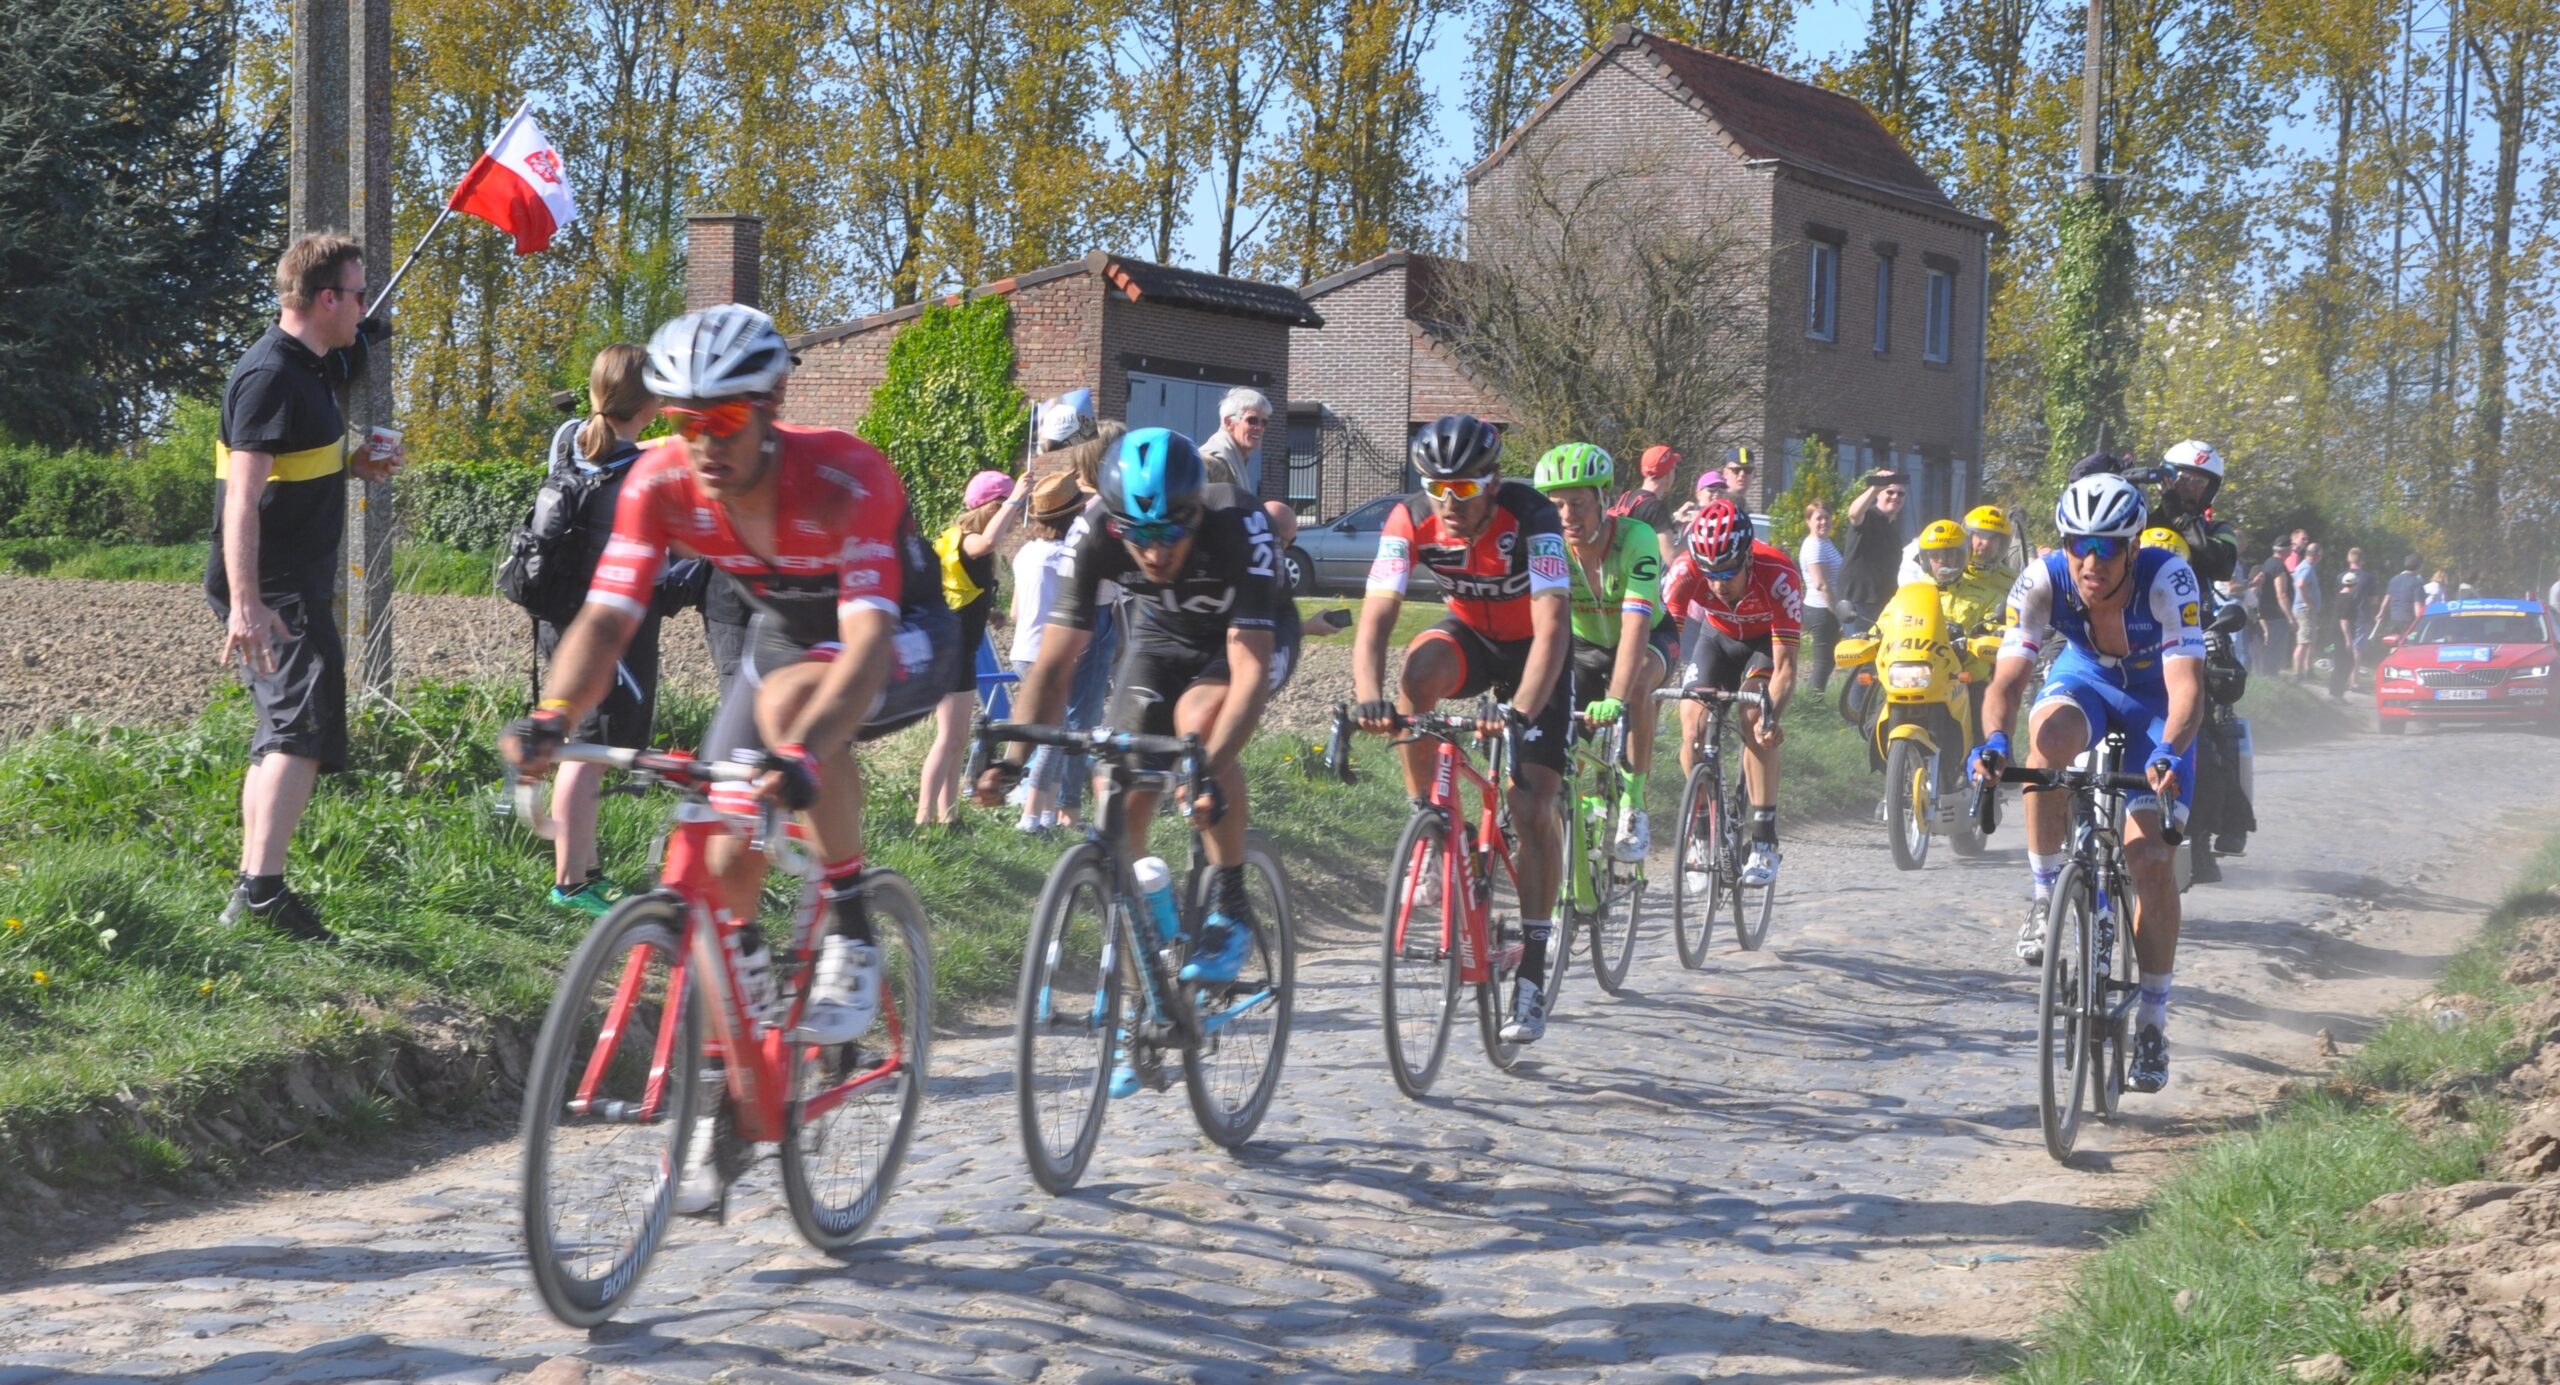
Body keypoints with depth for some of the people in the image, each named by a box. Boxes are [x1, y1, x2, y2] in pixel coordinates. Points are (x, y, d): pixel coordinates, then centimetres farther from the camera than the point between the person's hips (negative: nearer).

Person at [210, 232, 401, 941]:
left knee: (280, 734, 15)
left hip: (296, 585, 11)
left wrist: (355, 462, 11)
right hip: (274, 591, -11)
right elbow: (243, 497, -24)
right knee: (304, 729, -17)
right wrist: (244, 603, -30)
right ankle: (262, 888, -23)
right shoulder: (270, 375, -17)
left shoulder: (306, 367, 14)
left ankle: (252, 890, 22)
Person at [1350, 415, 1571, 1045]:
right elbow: (1375, 617, -29)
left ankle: (1532, 972, -1)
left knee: (1531, 809, -11)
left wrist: (1519, 712, -54)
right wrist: (1367, 696, -48)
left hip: (1534, 650, -2)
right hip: (1469, 636, 3)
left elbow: (1552, 627, -40)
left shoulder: (1530, 517, -32)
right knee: (1419, 670, -34)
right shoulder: (1411, 521, -23)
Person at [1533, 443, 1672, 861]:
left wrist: (1615, 700, -56)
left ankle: (1634, 809, -22)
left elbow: (1635, 626, -43)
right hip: (1584, 644, 3)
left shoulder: (1636, 539, -34)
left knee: (1637, 686, -36)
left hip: (1650, 636, -3)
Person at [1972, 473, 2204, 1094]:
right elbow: (2008, 677, -33)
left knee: (2150, 857, -12)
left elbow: (2187, 687, -41)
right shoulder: (2042, 582, -28)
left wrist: (2169, 752, -60)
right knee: (2052, 734, -37)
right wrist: (1993, 740, -54)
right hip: (2084, 679, 1)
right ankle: (2045, 895, -19)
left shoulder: (2168, 579, -34)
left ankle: (2152, 1020, 5)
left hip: (2155, 699, -1)